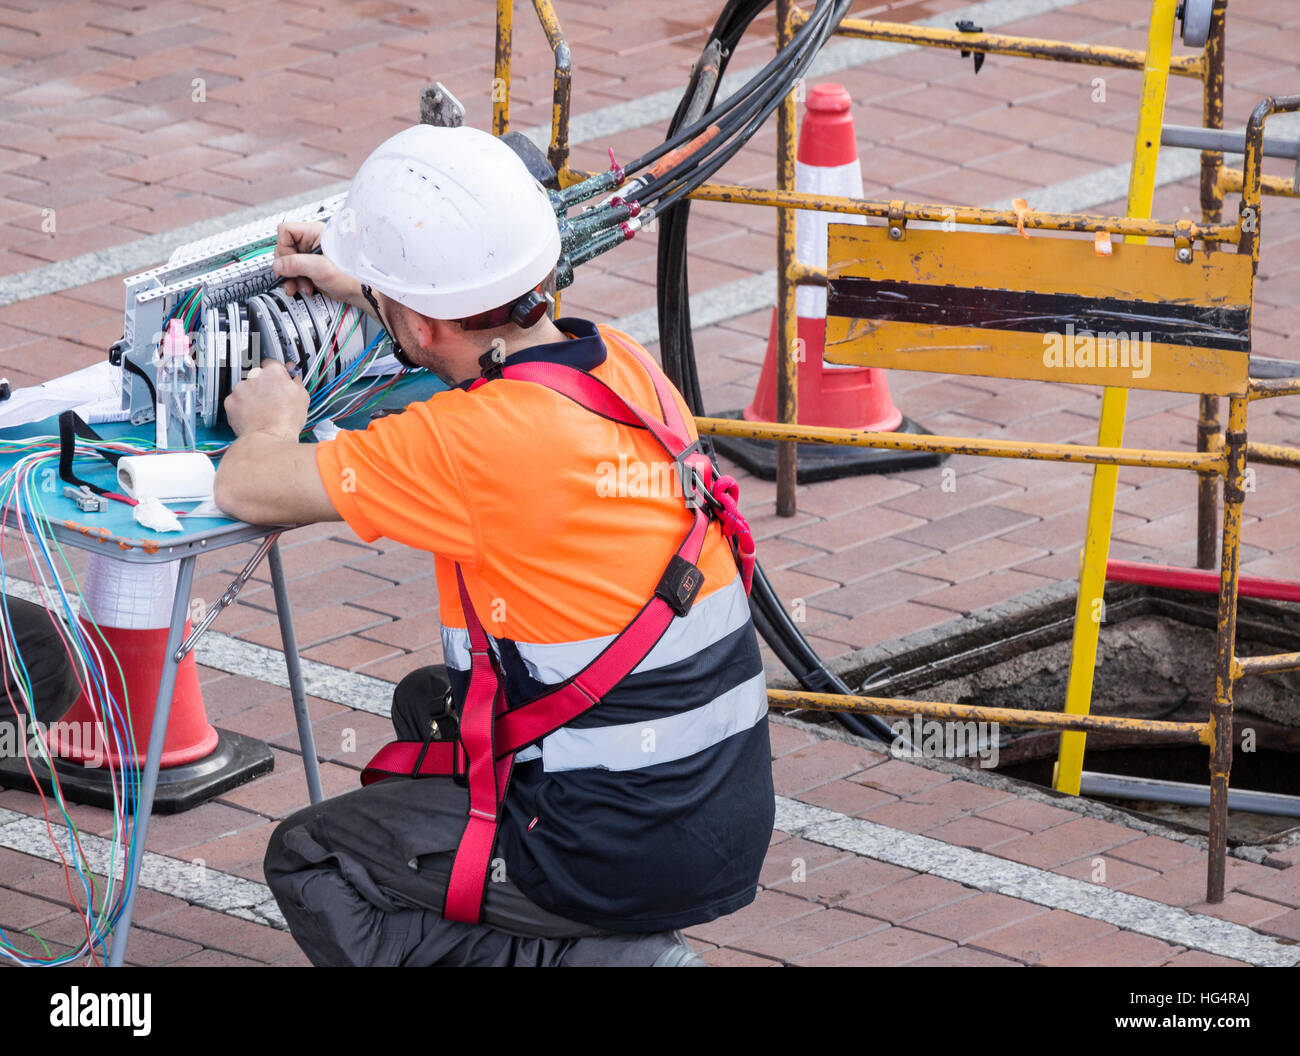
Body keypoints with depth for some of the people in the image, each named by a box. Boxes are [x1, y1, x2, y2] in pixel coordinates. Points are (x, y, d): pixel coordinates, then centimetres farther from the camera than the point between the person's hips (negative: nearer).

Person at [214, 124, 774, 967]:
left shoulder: (473, 440, -23)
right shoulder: (628, 368, 0)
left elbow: (246, 490, -10)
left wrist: (271, 424, 12)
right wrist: (366, 290, 34)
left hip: (625, 853, -8)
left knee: (309, 866, 11)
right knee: (429, 704, 31)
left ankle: (594, 955, -4)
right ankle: (616, 940, 19)